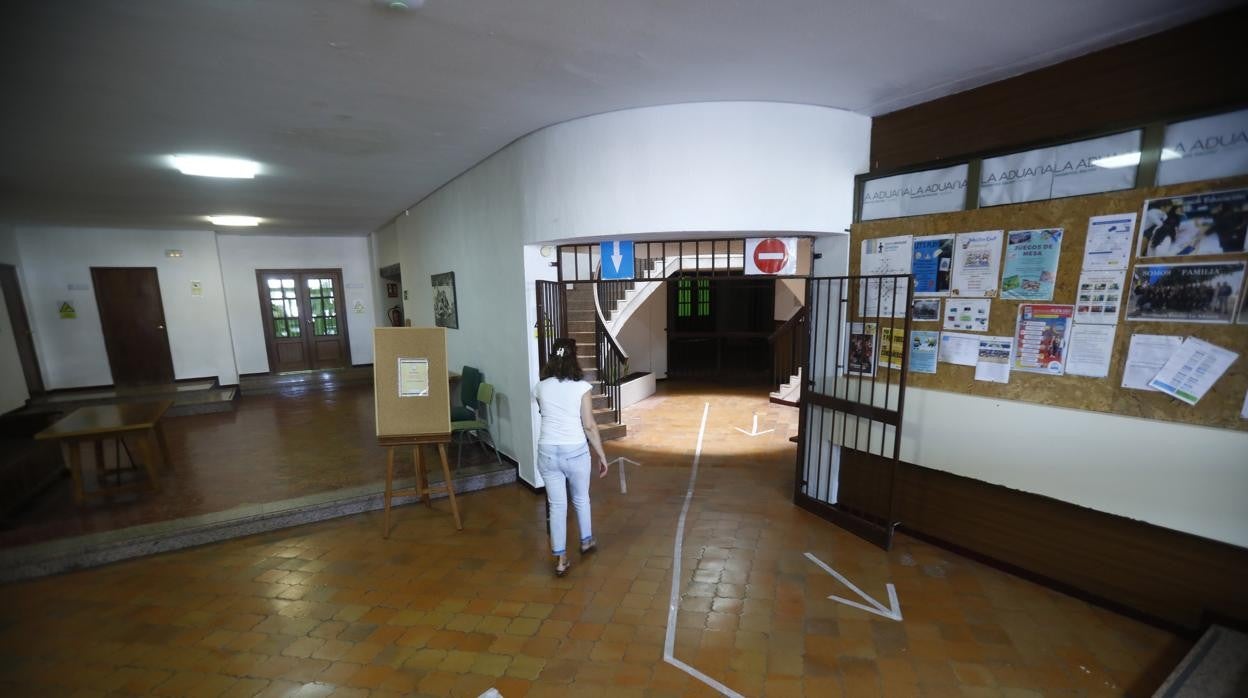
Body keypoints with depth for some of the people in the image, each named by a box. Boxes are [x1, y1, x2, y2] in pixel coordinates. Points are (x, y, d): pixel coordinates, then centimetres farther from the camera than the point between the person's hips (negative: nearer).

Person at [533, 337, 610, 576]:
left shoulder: (540, 388, 0)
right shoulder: (582, 387, -10)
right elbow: (589, 426, -10)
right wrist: (602, 455, -1)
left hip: (547, 451, 2)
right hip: (575, 451, -2)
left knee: (557, 505, 13)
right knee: (581, 499, 22)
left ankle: (560, 559, 20)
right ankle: (586, 541, 42)